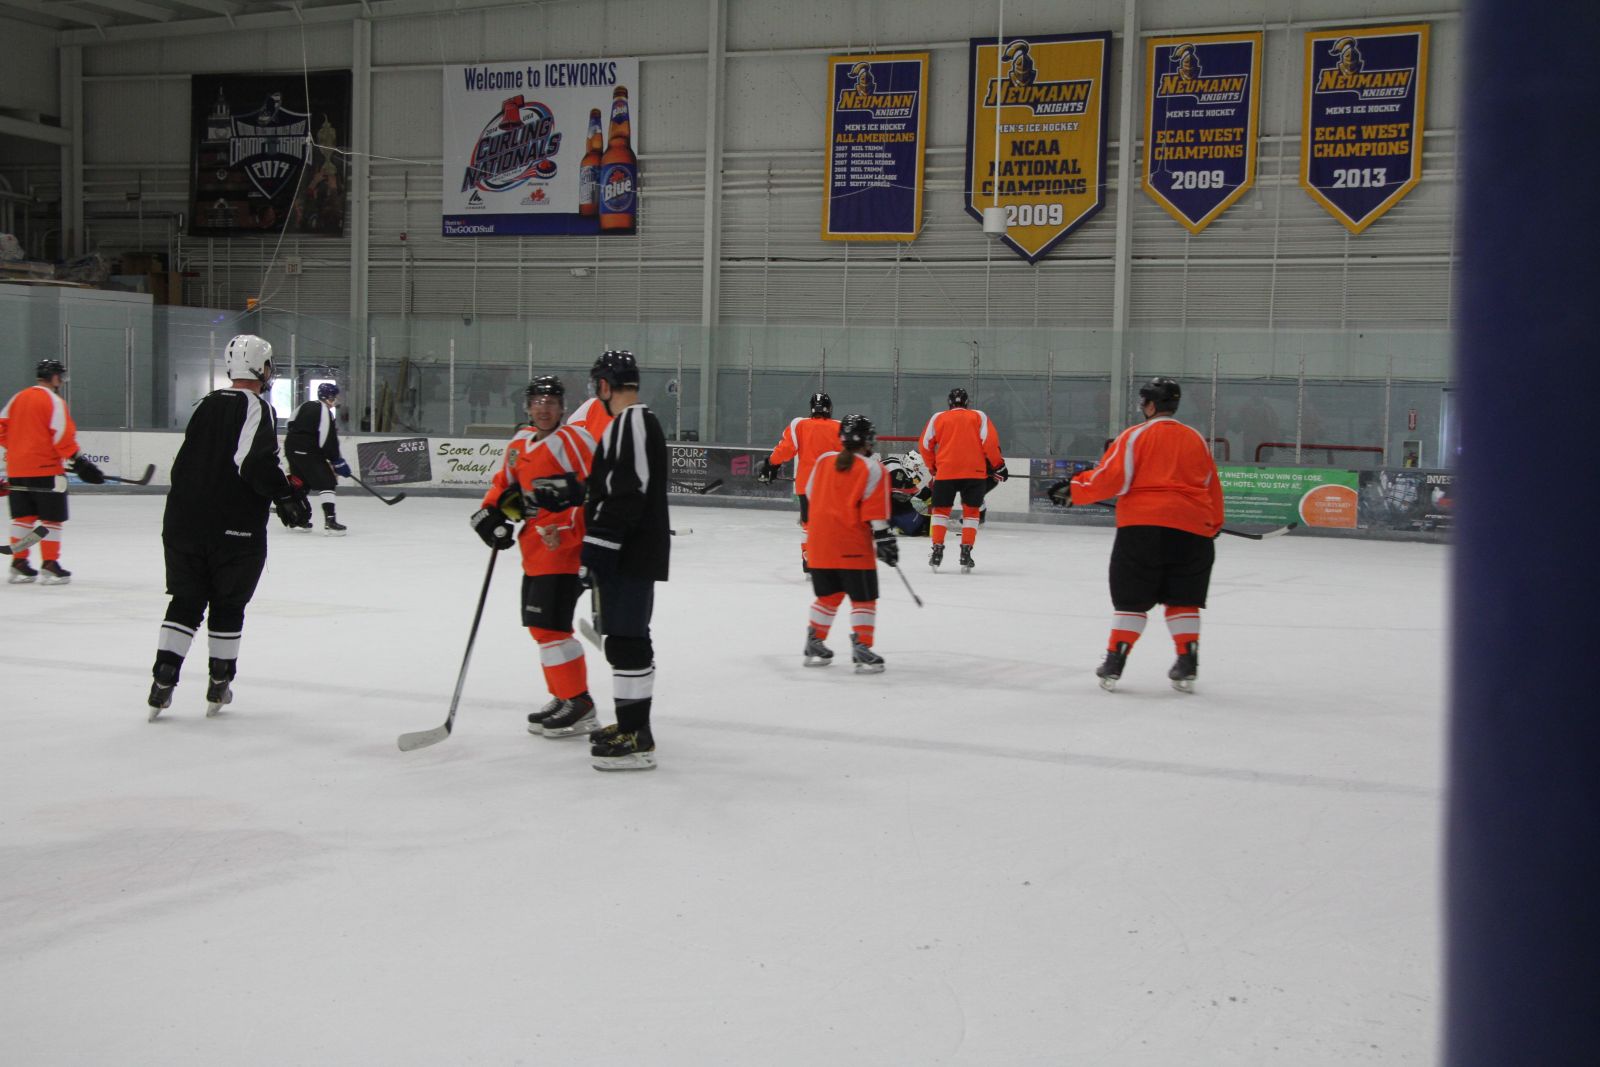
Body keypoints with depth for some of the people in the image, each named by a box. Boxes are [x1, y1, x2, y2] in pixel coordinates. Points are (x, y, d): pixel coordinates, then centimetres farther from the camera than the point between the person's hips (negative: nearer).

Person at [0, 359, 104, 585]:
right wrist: (78, 460, -10)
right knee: (51, 518, 1)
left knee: (23, 516, 14)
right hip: (46, 469, -7)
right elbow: (62, 436, -16)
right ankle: (50, 566, 0)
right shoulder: (53, 401, -9)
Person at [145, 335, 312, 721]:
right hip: (235, 528, -5)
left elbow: (185, 463, 17)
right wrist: (286, 493, -13)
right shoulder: (256, 408, -9)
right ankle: (219, 686, 19)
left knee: (185, 600, 12)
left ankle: (163, 682, 3)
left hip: (183, 521, 5)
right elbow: (255, 463, -23)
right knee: (228, 604, 11)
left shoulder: (206, 404, 12)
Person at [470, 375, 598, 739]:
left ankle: (578, 703, -3)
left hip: (564, 546, -9)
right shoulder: (521, 443, 13)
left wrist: (572, 491, -30)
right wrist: (490, 512, 10)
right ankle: (562, 696, 25)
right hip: (535, 549, 9)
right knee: (539, 624, 14)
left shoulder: (573, 439, -12)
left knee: (550, 624, -11)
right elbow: (505, 483, 24)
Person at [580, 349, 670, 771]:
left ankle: (637, 740, -8)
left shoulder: (633, 423, -16)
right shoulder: (626, 424, 18)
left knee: (626, 640, -10)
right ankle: (632, 724, 29)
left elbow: (628, 491, -24)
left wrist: (598, 545, -24)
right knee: (626, 638, 18)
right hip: (628, 551, 11)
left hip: (631, 553, -11)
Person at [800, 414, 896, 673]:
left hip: (820, 542, 6)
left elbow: (810, 496, 17)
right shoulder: (873, 470, -7)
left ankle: (814, 646, 22)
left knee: (828, 595, 18)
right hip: (853, 545, -6)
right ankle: (862, 651, -5)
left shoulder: (823, 460, 8)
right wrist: (883, 539, -7)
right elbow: (876, 513, -11)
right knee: (863, 598, 2)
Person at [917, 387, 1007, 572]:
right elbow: (990, 441, -3)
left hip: (945, 472, 0)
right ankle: (966, 553, 1)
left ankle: (937, 551, 5)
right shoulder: (979, 416, 8)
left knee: (941, 509, 12)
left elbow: (925, 445, 8)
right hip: (974, 472, 0)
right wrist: (998, 465, 5)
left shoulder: (938, 418, 9)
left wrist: (933, 467, 20)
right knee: (971, 511, 9)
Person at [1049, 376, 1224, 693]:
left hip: (1143, 526, -3)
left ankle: (1114, 664, 3)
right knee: (1183, 599, 13)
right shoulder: (1196, 439, 12)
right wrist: (1214, 524, 32)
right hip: (1191, 530, 3)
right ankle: (1187, 666, 7)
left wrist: (1074, 490, 3)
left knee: (1132, 598, 5)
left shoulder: (1135, 436, -2)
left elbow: (1110, 479, -9)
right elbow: (1212, 487, 19)